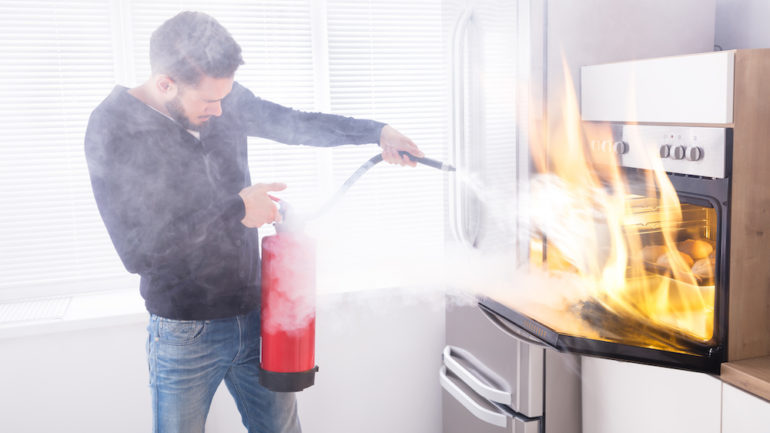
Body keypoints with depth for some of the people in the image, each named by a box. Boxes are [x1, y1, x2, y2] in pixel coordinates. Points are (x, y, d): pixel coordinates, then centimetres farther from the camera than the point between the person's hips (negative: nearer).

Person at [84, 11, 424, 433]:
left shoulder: (227, 101, -3)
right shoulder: (113, 128, -17)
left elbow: (296, 124, 13)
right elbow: (137, 250, -23)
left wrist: (377, 132, 2)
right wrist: (236, 209, -21)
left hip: (254, 316, 5)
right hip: (185, 334, -4)